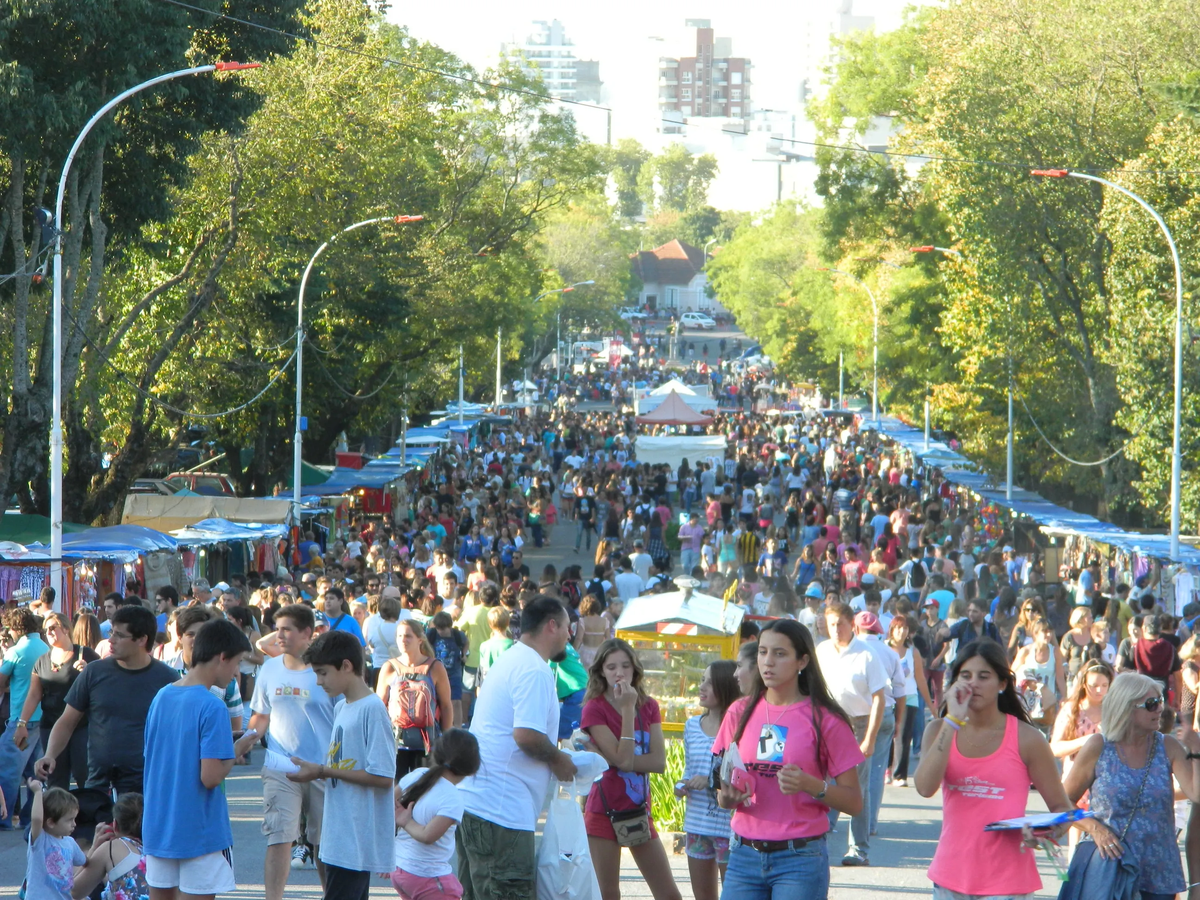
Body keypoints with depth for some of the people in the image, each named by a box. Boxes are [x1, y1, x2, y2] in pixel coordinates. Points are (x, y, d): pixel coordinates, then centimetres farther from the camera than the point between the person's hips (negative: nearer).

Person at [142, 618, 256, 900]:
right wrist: (236, 751, -5)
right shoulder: (211, 707, -17)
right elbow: (210, 777, -23)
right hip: (200, 832, -7)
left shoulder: (161, 697, 7)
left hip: (157, 826, 7)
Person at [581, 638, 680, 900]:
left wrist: (611, 759, -16)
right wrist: (628, 709, -17)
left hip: (639, 811, 4)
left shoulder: (649, 706, 6)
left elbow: (659, 761, -7)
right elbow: (623, 758, -17)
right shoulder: (594, 708, -7)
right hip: (604, 811, -4)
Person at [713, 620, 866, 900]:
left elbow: (854, 802, -3)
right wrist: (726, 798, -7)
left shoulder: (824, 719, -3)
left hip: (800, 859, -4)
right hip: (744, 854, 4)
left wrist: (811, 785, -20)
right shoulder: (740, 713, 8)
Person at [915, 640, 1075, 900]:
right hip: (951, 876, 4)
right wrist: (953, 720, -14)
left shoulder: (1026, 738, -4)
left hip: (1006, 879, -4)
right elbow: (925, 787, -14)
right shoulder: (940, 730, 5)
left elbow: (1061, 808, 2)